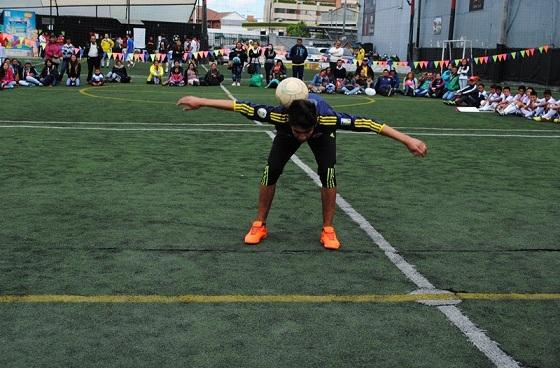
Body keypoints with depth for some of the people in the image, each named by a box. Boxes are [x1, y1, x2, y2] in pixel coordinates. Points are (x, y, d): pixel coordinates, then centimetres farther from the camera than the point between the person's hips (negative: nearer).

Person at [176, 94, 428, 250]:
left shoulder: (328, 118, -47)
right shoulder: (280, 116, -45)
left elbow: (366, 124, -42)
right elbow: (241, 107, -37)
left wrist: (407, 139, -42)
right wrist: (201, 102, -33)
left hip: (323, 133, -1)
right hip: (286, 133, 1)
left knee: (328, 173, -20)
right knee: (271, 171, -12)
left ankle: (328, 230, -4)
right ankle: (260, 225, 6)